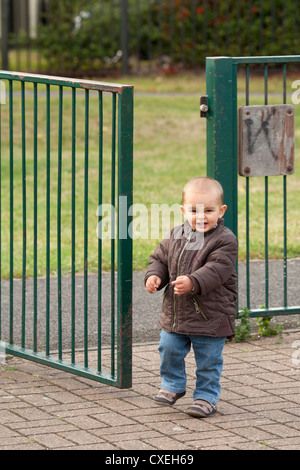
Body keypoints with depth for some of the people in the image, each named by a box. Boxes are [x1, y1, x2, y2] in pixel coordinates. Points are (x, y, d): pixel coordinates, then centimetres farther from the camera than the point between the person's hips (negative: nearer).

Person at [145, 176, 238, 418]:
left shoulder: (225, 240, -15)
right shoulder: (176, 236, 3)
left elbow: (217, 270, -25)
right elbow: (160, 258, 13)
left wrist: (193, 282, -39)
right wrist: (154, 276, -8)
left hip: (211, 316, -5)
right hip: (175, 313, 5)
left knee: (208, 360, 4)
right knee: (170, 351, 14)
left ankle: (206, 397, 20)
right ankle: (173, 385, 36)